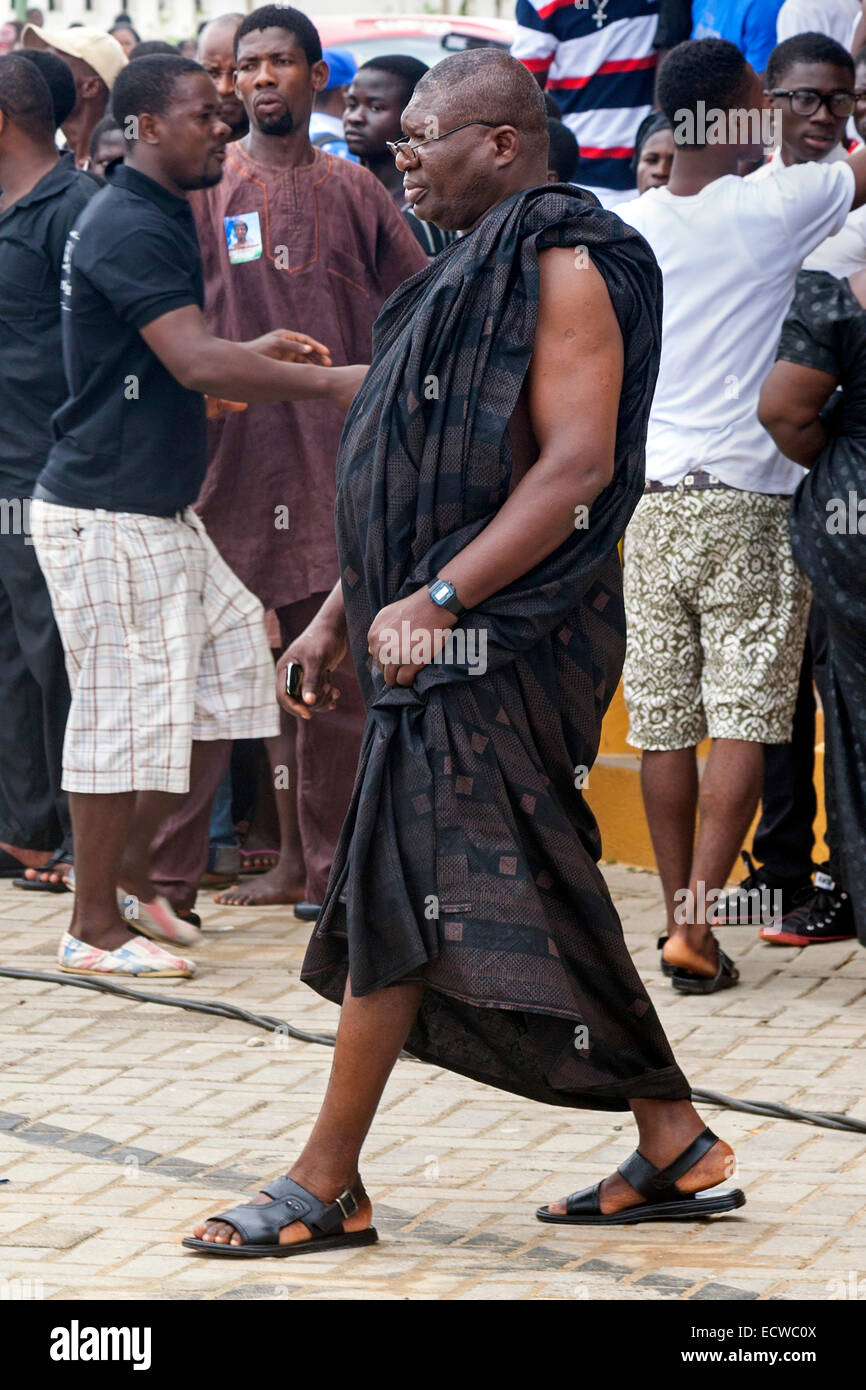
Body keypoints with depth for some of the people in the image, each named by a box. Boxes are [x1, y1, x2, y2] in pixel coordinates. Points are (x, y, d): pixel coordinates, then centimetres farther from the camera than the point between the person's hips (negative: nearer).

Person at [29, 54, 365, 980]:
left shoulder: (158, 218, 16)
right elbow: (196, 363, -27)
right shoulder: (129, 228, -17)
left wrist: (254, 354, 12)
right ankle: (95, 929, 3)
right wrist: (327, 382, -24)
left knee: (229, 663, 12)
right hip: (107, 514, -10)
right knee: (124, 706, -5)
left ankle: (129, 869, 20)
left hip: (159, 511, 10)